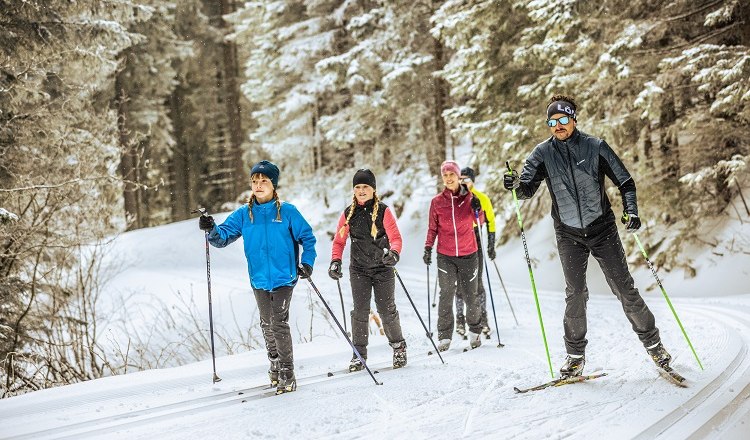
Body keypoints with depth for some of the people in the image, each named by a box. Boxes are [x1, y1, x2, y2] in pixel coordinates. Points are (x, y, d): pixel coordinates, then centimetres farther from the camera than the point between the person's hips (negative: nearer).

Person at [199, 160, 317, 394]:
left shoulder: (287, 212, -4)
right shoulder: (243, 214, 4)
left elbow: (307, 238, 4)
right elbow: (223, 237, -1)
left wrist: (307, 263, -6)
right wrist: (212, 229, -22)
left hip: (283, 278, -4)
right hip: (259, 280, 4)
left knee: (279, 324, -11)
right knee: (267, 325, 13)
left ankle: (287, 375, -5)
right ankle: (276, 367, 30)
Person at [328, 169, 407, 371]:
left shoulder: (383, 211, -5)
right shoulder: (348, 214, 3)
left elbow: (395, 237, -9)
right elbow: (339, 241, 8)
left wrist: (394, 253, -29)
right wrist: (335, 261, -7)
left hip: (383, 267, -2)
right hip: (359, 269, 2)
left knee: (387, 310, 1)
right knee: (360, 311, -4)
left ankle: (398, 347, 20)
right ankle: (359, 353, 3)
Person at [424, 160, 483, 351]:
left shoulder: (469, 197, 3)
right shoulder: (437, 201, 3)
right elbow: (433, 228, 10)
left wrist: (477, 210, -13)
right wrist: (428, 248, -1)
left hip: (468, 254, 0)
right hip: (445, 256, 0)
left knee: (470, 296, 4)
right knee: (446, 296, -7)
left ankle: (475, 331, 24)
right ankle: (444, 336, 0)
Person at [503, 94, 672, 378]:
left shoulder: (595, 147, -5)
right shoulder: (543, 153, -2)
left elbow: (625, 181, 0)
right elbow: (528, 189, -6)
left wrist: (631, 211, -14)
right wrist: (516, 184, -29)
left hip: (602, 229, -1)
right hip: (568, 234, 1)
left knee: (624, 288, 0)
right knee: (575, 293, -1)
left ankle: (652, 343, 14)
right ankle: (575, 355, 10)